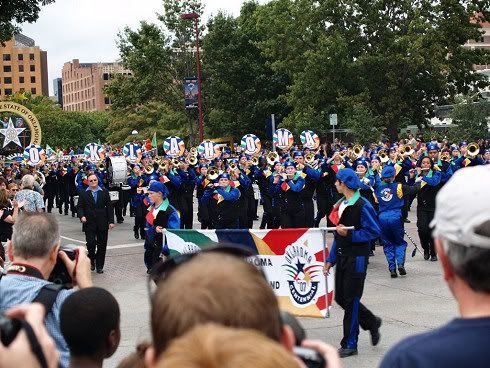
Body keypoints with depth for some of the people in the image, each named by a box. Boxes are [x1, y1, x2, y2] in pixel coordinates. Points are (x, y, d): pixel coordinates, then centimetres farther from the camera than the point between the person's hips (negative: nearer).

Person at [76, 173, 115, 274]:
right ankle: (92, 261, 15)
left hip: (102, 223, 1)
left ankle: (99, 266, 15)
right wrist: (81, 216, -16)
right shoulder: (83, 193, 5)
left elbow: (109, 207, 6)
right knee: (91, 243, -12)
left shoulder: (104, 192, 7)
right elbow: (79, 207, 3)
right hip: (89, 223, -1)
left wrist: (111, 221, 0)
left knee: (102, 245, 4)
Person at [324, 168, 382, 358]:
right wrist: (331, 259, 12)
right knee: (340, 298, 11)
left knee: (351, 300, -2)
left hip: (357, 257, -8)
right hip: (342, 256, 8)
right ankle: (372, 322, 31)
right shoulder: (341, 204, 11)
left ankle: (349, 344, 8)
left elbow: (374, 231, -16)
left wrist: (350, 234, -20)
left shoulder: (362, 206, -15)